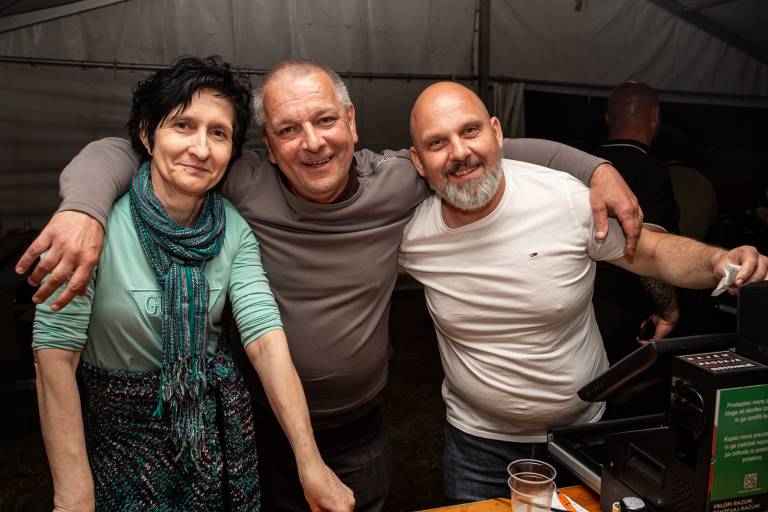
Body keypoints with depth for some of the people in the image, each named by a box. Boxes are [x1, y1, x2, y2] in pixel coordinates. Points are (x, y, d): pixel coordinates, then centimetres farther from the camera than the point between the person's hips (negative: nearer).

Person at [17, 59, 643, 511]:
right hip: (270, 427, -1)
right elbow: (117, 151, -16)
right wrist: (83, 208, -37)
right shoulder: (242, 186, -20)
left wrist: (595, 167, -12)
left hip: (363, 426, 2)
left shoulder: (399, 180, -15)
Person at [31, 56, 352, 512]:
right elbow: (55, 353, -21)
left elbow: (267, 339, -18)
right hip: (123, 429, -3)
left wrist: (311, 464, -24)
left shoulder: (233, 230, -11)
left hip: (218, 422, 3)